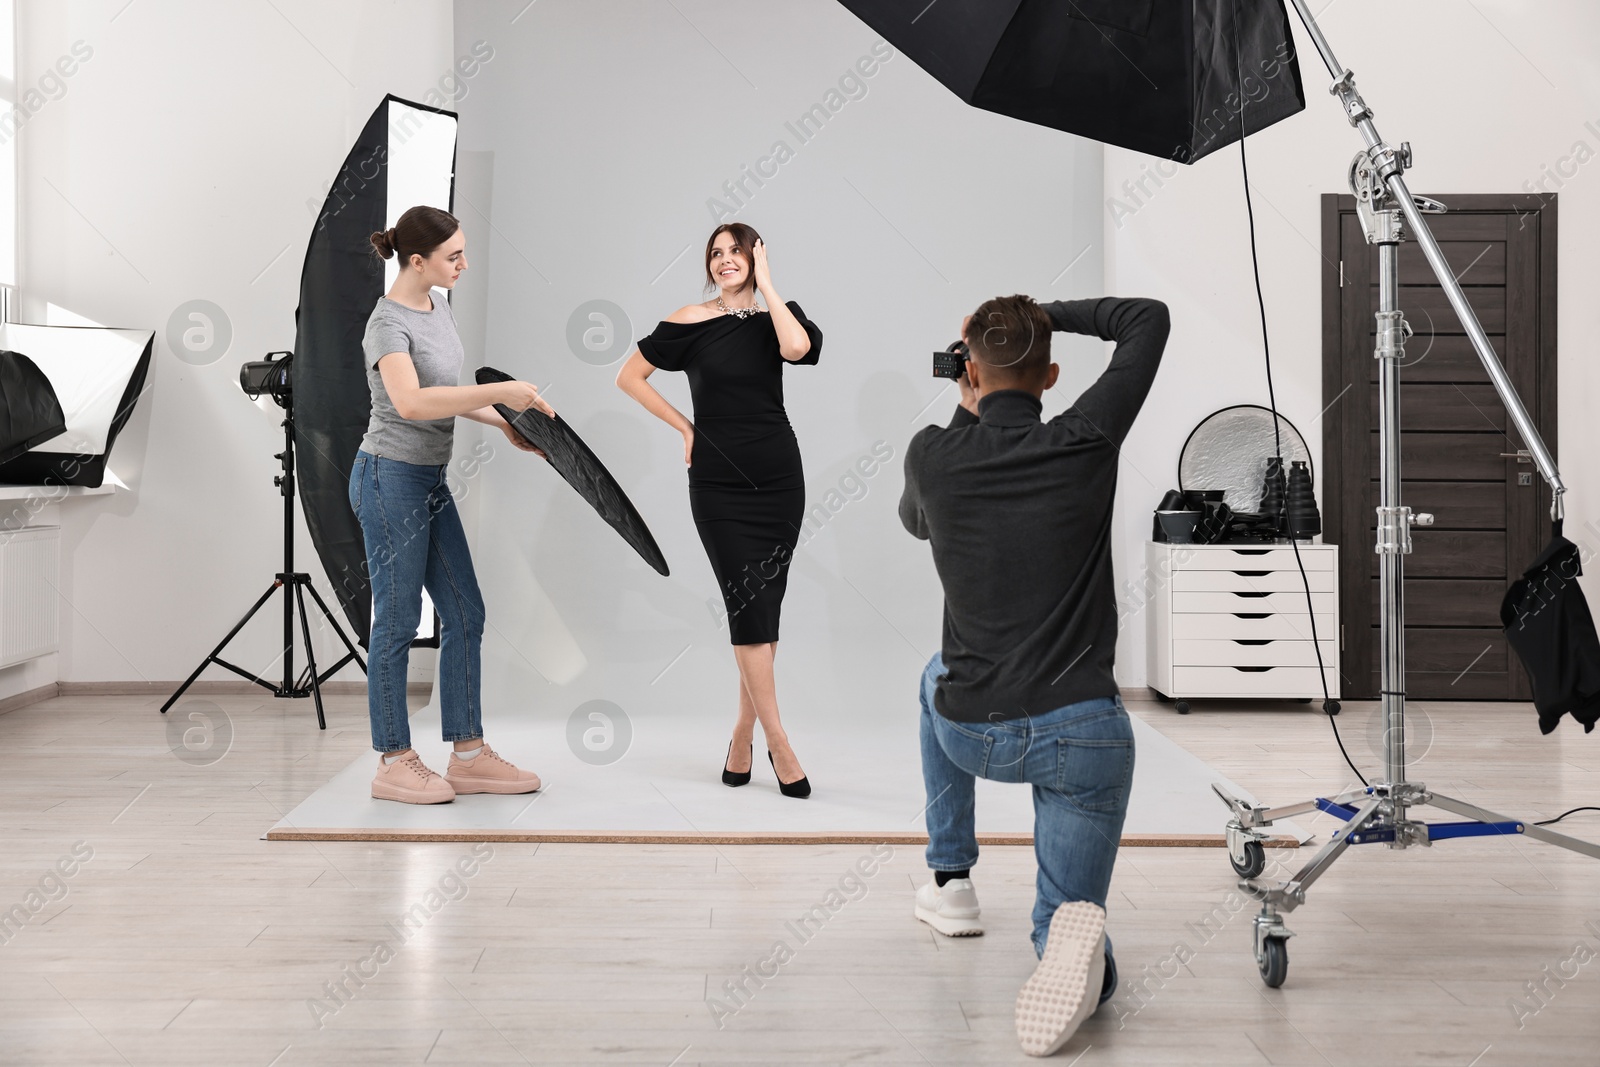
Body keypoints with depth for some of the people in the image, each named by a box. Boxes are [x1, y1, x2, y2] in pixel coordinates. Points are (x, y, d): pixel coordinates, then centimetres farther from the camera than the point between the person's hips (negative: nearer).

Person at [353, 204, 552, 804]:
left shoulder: (438, 307, 10)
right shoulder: (388, 323, -18)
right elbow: (411, 401, -35)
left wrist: (507, 425, 12)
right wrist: (501, 391, -33)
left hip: (429, 481, 9)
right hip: (391, 479, -9)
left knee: (465, 614, 9)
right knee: (397, 620, -1)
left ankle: (468, 755, 15)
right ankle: (394, 763, 10)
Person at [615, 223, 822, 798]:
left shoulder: (776, 316, 5)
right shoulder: (691, 323, 0)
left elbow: (798, 347, -19)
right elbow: (629, 375, 6)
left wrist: (766, 285, -9)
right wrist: (684, 426, 2)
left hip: (779, 476, 2)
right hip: (718, 481, -2)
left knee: (764, 609, 5)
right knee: (748, 607, -8)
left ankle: (743, 735, 18)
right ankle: (779, 745, -4)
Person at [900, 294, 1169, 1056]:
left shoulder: (931, 456, -4)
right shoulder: (1086, 444, -6)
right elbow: (1149, 319, 9)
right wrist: (1046, 313, 14)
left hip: (971, 734, 2)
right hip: (1084, 735, -1)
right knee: (1070, 920, 15)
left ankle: (951, 880, 38)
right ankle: (1072, 944, -25)